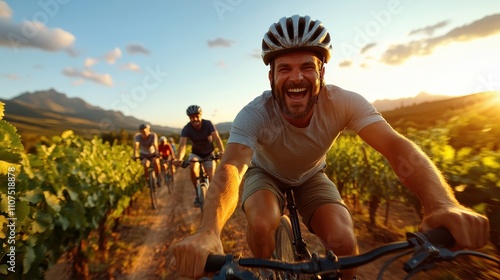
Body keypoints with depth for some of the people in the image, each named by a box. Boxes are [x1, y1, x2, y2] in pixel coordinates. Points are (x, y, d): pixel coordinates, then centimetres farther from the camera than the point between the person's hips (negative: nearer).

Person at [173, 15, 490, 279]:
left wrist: (443, 204, -55)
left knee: (344, 243, -21)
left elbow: (395, 145, -37)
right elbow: (230, 168, -46)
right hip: (266, 174, -1)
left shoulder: (342, 102, -27)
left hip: (310, 177, 2)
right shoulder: (254, 115, -33)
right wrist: (208, 232, -64)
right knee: (261, 226, -30)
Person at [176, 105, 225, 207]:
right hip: (196, 153, 0)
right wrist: (179, 159, -55)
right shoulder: (186, 129, -23)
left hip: (209, 153, 0)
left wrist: (222, 151, -55)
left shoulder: (208, 124, -25)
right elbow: (182, 144, -36)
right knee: (192, 168, -30)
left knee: (210, 177, -8)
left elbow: (216, 138, -37)